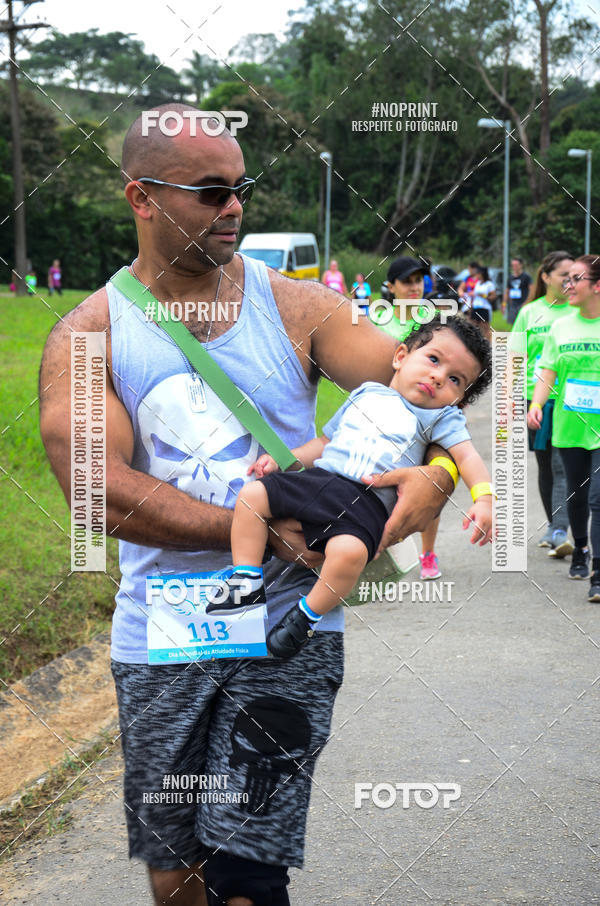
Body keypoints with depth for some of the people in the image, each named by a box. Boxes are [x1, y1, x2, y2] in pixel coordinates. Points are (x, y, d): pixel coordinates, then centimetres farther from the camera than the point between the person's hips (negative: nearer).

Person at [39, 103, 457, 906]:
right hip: (160, 634, 1)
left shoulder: (295, 307, 1)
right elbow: (99, 489, -14)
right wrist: (259, 529, -19)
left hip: (288, 626, -1)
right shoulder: (85, 338, -2)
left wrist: (438, 470, -24)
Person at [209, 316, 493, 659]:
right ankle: (247, 587, -3)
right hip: (319, 477, 5)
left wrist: (484, 498, -19)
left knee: (350, 550, -34)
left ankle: (307, 617, -11)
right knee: (252, 495, -10)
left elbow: (468, 456, -1)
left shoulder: (442, 417, 13)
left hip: (367, 503, -5)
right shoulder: (366, 394, 23)